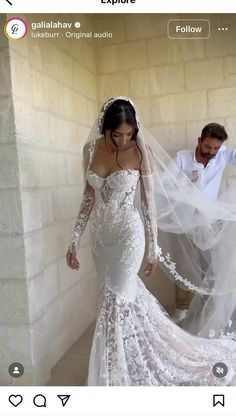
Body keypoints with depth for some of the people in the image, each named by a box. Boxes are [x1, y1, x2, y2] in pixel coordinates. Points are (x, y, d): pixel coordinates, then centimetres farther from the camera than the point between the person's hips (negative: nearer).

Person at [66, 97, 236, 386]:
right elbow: (89, 196, 5)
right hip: (100, 235, 5)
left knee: (116, 302, 0)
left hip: (128, 234, -5)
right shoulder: (91, 149, 0)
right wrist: (75, 239, 3)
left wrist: (153, 248, -4)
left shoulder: (141, 152, -11)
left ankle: (116, 377, 23)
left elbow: (148, 202, -7)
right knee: (124, 295, 17)